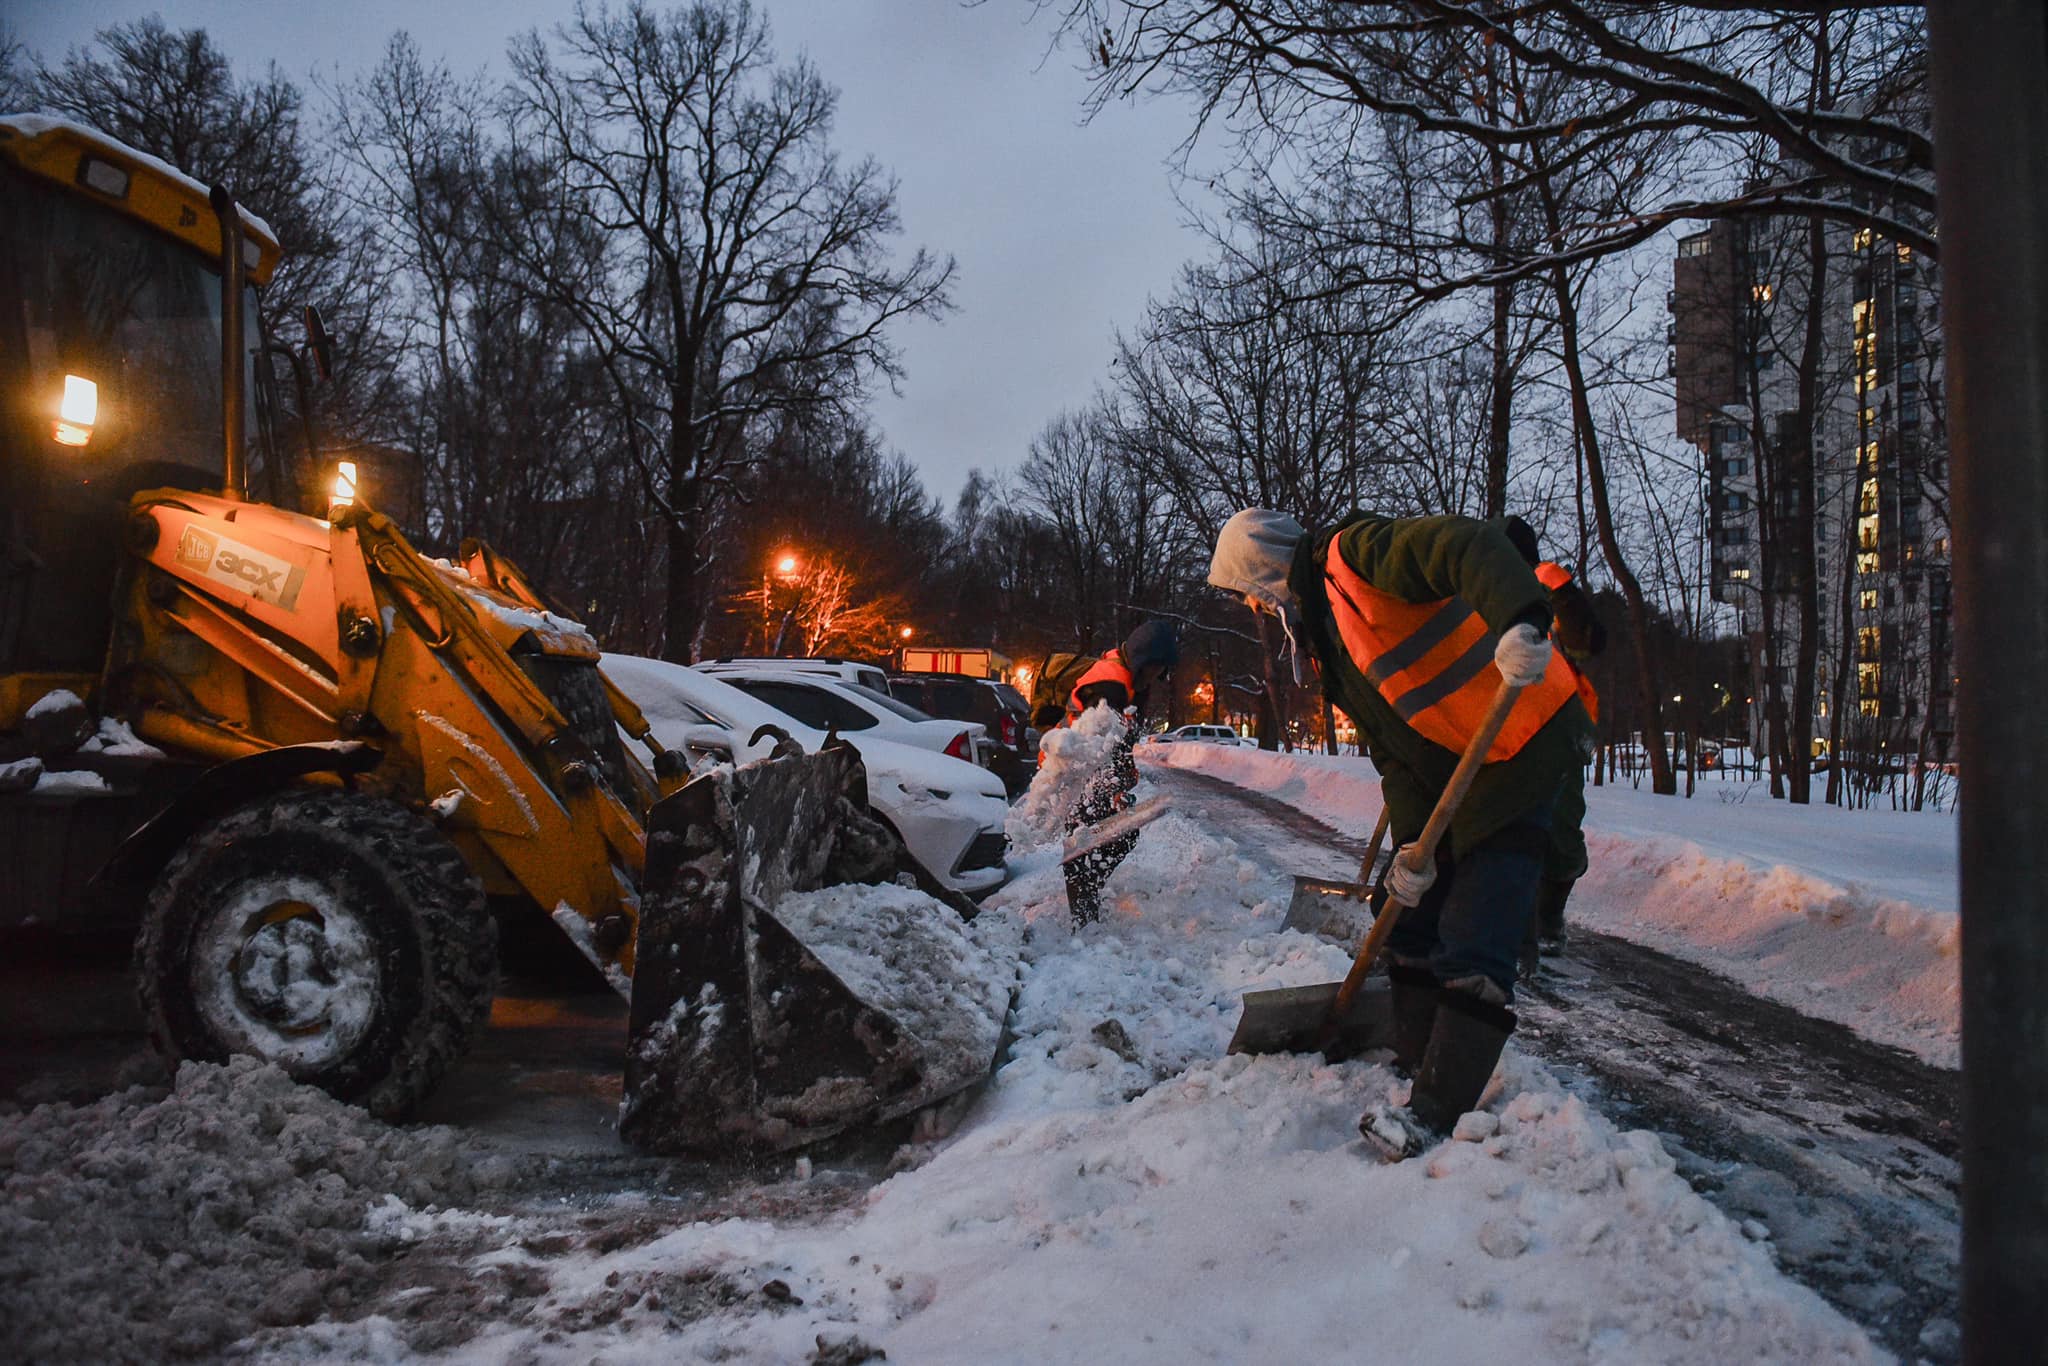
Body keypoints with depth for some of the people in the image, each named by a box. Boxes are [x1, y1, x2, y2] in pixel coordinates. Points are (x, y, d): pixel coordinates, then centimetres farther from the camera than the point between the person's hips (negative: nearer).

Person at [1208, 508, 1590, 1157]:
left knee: (1473, 943, -11)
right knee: (1416, 917, 14)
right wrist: (1411, 845, -4)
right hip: (1447, 768, 10)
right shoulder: (1321, 635, 13)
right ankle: (1415, 1063, 28)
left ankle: (1439, 1112, -7)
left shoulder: (1358, 554, -14)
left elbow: (1471, 545, -31)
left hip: (1521, 744, -10)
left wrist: (1520, 623, -49)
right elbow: (1393, 751, 8)